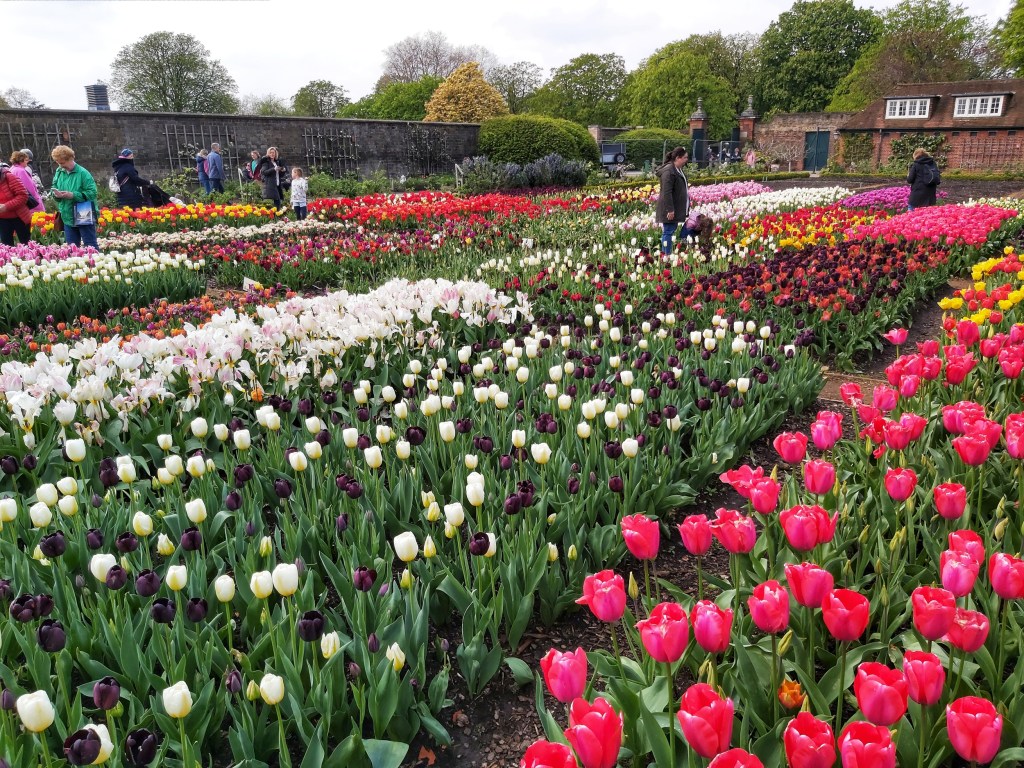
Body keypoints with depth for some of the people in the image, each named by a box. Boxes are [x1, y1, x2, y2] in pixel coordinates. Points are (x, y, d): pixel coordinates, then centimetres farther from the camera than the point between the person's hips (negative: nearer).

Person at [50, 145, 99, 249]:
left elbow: (92, 193, -17)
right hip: (68, 218, 6)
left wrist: (73, 195, -23)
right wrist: (56, 195, -8)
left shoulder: (83, 173, -12)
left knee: (91, 247, -1)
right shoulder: (59, 172, 7)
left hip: (84, 217, -6)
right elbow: (55, 192, 15)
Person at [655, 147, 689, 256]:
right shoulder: (668, 171, -18)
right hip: (670, 210, -10)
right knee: (668, 232, -7)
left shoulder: (678, 170, 15)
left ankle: (664, 253, 18)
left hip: (676, 209, 10)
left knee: (669, 231, 12)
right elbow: (666, 192, -24)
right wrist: (670, 209, -25)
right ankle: (666, 255, -5)